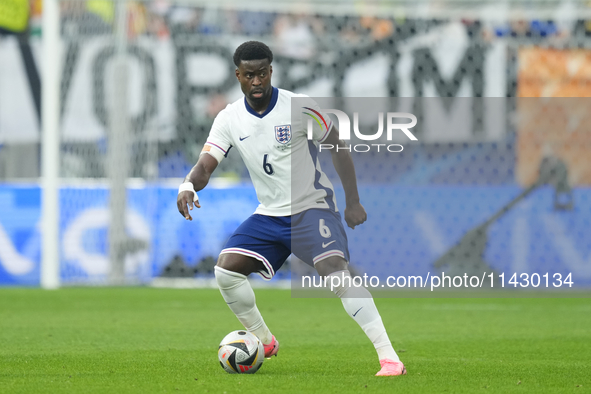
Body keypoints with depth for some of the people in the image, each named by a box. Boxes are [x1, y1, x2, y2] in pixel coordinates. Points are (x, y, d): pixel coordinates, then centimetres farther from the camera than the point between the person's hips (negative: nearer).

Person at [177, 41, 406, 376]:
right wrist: (188, 186, -32)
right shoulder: (229, 119, -2)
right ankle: (265, 342, 11)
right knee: (226, 268, -10)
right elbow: (205, 165, -7)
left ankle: (389, 357, -31)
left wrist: (354, 203, -9)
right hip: (270, 215, 5)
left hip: (312, 207, -5)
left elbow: (339, 148, -4)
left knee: (335, 270, -27)